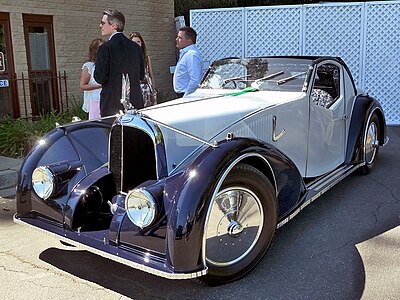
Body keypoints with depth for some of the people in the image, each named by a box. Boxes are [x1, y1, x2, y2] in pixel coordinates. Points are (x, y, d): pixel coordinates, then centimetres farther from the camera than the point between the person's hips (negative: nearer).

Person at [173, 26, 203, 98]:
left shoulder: (192, 55, -18)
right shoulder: (185, 53, 16)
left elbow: (195, 81, -26)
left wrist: (186, 96, -22)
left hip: (187, 95, -10)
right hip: (182, 95, 10)